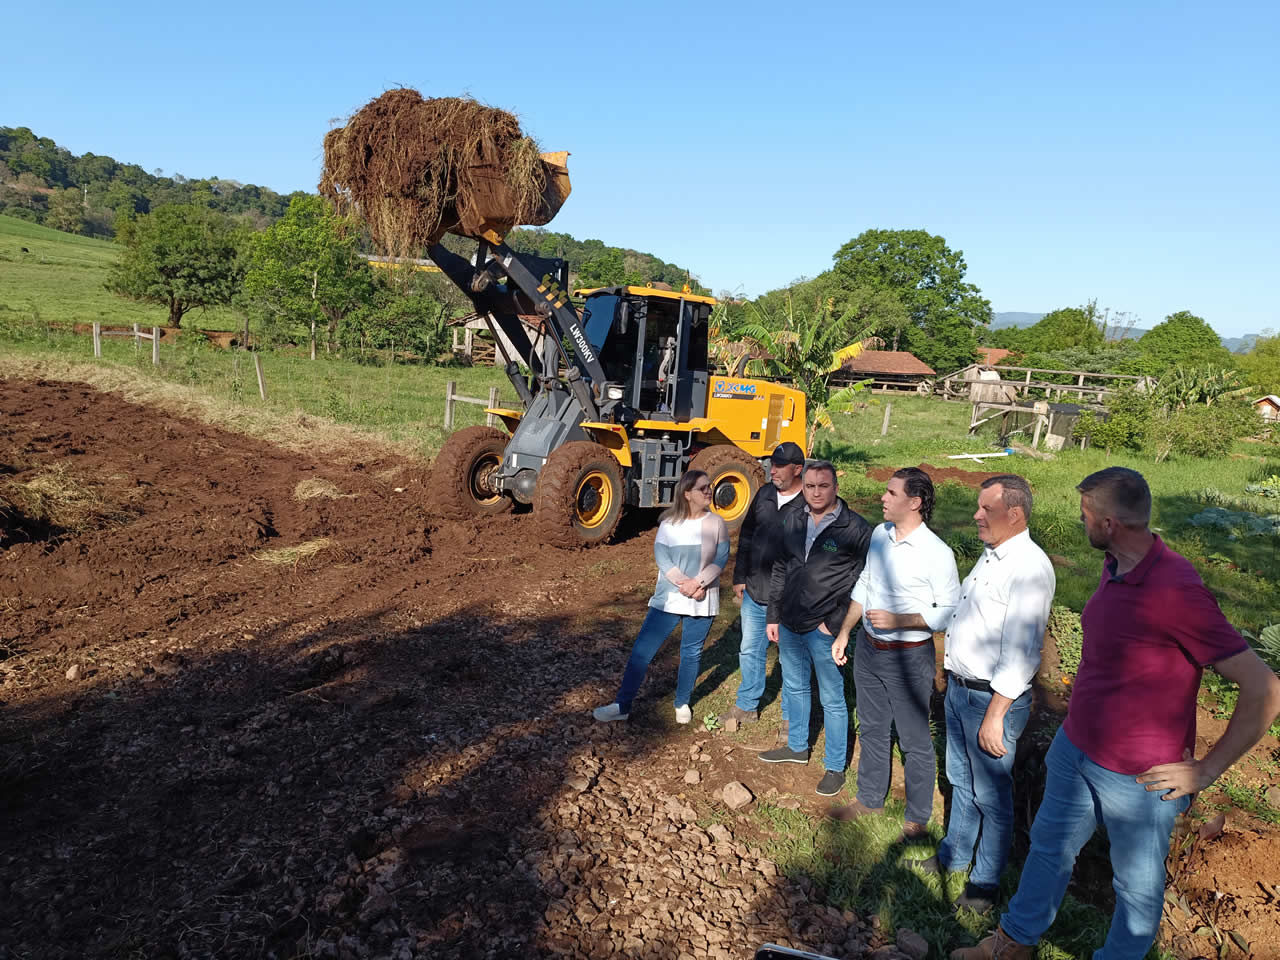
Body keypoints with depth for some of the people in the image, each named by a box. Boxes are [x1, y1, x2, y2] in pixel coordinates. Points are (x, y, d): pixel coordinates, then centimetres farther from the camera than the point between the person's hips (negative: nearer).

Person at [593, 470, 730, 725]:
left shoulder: (716, 523, -2)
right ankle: (622, 706, 10)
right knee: (642, 650, -1)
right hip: (668, 598, 0)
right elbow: (661, 556, -9)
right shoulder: (670, 522, -2)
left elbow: (721, 558, -7)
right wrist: (684, 584, -19)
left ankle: (682, 704, 33)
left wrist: (698, 583, -19)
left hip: (702, 602, 0)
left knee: (691, 653, 10)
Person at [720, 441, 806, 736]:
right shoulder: (764, 494, 4)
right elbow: (746, 537, 13)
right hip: (755, 593, 6)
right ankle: (747, 706, 36)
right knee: (750, 650, 18)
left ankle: (790, 718, 26)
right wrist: (740, 578, 12)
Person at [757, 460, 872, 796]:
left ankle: (835, 767, 23)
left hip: (825, 631, -6)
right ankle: (797, 747, 42)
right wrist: (773, 616, 11)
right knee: (793, 688, 21)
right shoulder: (791, 522, 4)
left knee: (832, 700, 6)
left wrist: (835, 623, -13)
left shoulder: (856, 529, -12)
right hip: (789, 626, 6)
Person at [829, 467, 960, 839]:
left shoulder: (937, 553, -20)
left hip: (909, 657, -6)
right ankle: (870, 799, 41)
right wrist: (844, 633, 11)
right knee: (872, 729, 22)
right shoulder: (880, 534, 0)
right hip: (868, 649, 7)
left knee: (915, 741, 10)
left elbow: (950, 611, -17)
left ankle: (917, 818, 29)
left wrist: (899, 621, -26)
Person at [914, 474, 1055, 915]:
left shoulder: (1029, 568, -22)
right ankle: (953, 855, 42)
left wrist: (996, 715, -23)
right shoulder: (992, 555, 8)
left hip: (993, 698, -9)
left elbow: (1021, 653, -24)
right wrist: (952, 676, 20)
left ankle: (986, 882, 27)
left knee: (990, 794, 9)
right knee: (961, 780, 24)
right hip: (960, 689, 9)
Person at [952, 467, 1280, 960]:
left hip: (1138, 777, -8)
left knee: (1137, 885, 16)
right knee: (1049, 847, 24)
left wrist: (1206, 770, -18)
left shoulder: (1177, 591, -28)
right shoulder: (1114, 568, -1)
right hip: (1073, 750, 8)